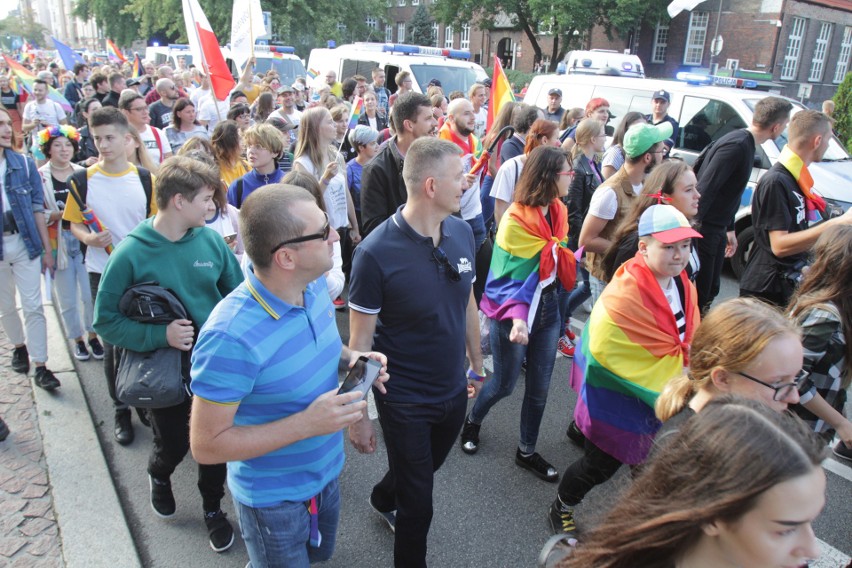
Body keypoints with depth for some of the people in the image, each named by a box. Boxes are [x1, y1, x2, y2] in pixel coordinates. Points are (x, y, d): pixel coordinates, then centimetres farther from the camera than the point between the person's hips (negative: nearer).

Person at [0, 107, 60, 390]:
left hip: (25, 243, 0)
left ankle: (40, 367, 6)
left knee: (33, 307, 0)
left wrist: (47, 249, 1)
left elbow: (37, 208, 1)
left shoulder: (24, 164, -1)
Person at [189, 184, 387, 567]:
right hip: (274, 497, -7)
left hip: (326, 473, 7)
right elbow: (206, 446, -26)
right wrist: (307, 423, -32)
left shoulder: (315, 284, -12)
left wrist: (350, 358, -12)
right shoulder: (231, 337, -34)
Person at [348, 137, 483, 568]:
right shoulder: (376, 252, -24)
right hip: (405, 402, -6)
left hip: (454, 391, 6)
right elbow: (360, 341, -17)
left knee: (425, 471, 30)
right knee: (418, 506, 11)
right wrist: (357, 415, -12)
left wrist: (477, 364, 14)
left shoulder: (462, 233, -7)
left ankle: (383, 500, 62)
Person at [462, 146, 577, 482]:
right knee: (504, 384, 11)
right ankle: (473, 421, 44)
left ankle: (527, 452, 35)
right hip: (514, 314, -6)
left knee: (539, 387, 14)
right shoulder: (517, 220, -21)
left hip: (548, 308, 7)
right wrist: (517, 317, -36)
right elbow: (508, 275, -23)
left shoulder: (558, 212, 1)